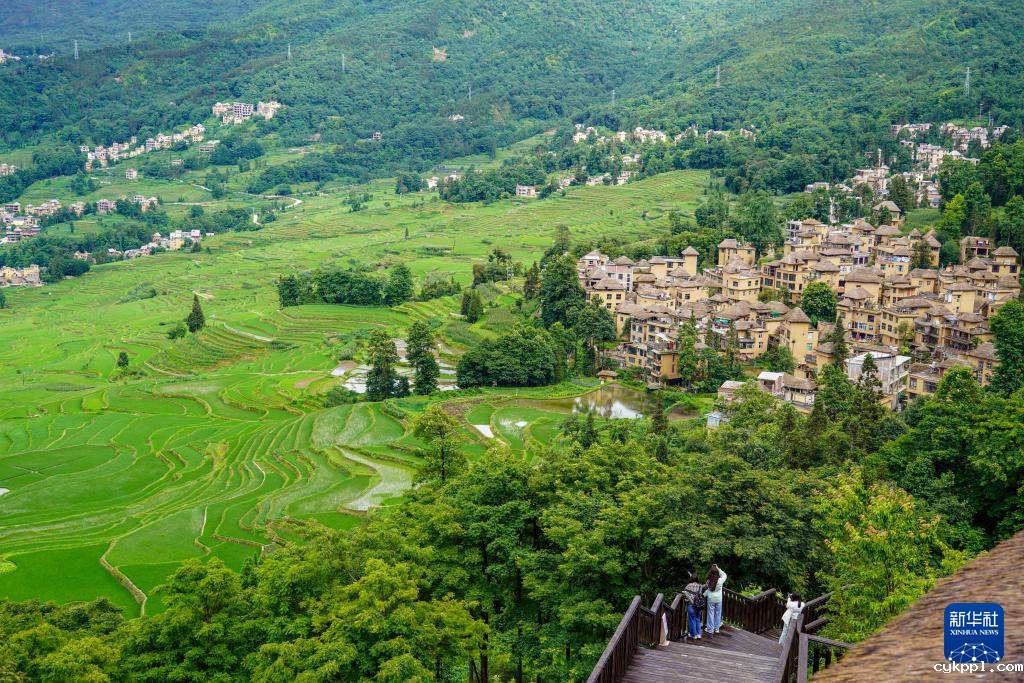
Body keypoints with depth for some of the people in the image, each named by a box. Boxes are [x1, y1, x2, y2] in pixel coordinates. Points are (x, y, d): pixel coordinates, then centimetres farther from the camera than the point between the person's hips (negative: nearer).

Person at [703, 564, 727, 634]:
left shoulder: (709, 581, -14)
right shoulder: (720, 581, -16)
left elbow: (707, 590, -4)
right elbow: (724, 575, 4)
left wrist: (704, 595, 13)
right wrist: (718, 569, -1)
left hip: (711, 599, 0)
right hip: (718, 599, 0)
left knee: (711, 613, 9)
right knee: (718, 613, 14)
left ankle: (710, 629, 15)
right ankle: (716, 628, 22)